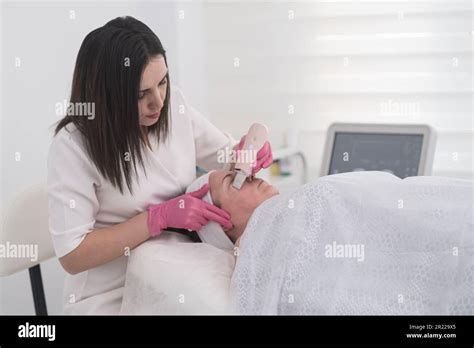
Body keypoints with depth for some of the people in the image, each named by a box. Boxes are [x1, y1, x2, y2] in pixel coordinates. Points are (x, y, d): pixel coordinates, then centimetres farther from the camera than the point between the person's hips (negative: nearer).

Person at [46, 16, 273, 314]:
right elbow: (72, 256, -17)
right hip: (112, 300, -5)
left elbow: (226, 155, 12)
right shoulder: (72, 146, -17)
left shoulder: (174, 103, -2)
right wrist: (160, 216, -23)